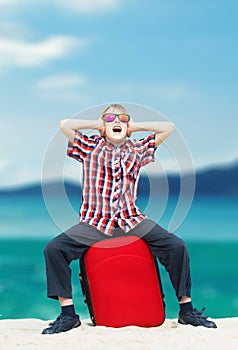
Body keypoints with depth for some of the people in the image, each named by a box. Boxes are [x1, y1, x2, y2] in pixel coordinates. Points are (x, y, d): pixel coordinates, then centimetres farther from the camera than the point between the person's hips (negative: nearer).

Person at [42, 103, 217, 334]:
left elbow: (168, 128, 13)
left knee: (177, 247, -18)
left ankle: (187, 310, -6)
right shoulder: (90, 147, 13)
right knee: (54, 249, -23)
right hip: (95, 222, -1)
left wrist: (135, 126, 16)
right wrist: (97, 124, 11)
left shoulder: (137, 149, 17)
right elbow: (65, 124, 1)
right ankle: (68, 314, -14)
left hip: (132, 220, 1)